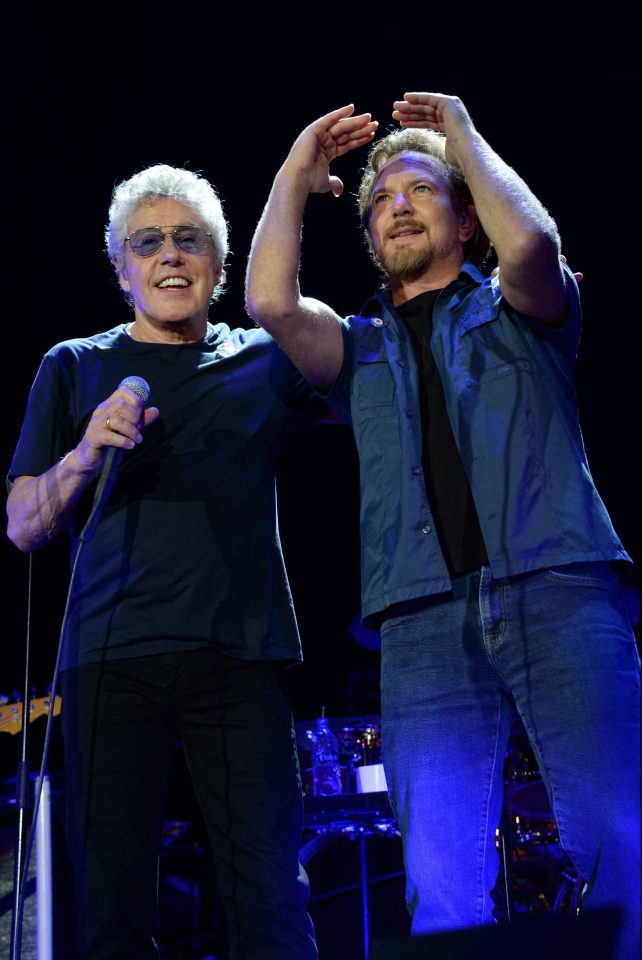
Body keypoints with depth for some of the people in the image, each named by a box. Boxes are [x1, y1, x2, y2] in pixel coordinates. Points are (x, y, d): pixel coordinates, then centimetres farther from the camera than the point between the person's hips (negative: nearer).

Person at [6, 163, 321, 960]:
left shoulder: (264, 361, 15)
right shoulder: (75, 368, 15)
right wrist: (86, 455, -8)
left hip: (240, 653, 0)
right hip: (111, 655, 0)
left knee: (269, 896, -6)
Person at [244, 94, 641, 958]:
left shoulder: (519, 310, 19)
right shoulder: (361, 349, 24)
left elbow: (531, 243, -5)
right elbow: (270, 302, 4)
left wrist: (466, 139, 10)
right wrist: (295, 177, 15)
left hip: (560, 594, -2)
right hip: (424, 623, 2)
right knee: (441, 880, -7)